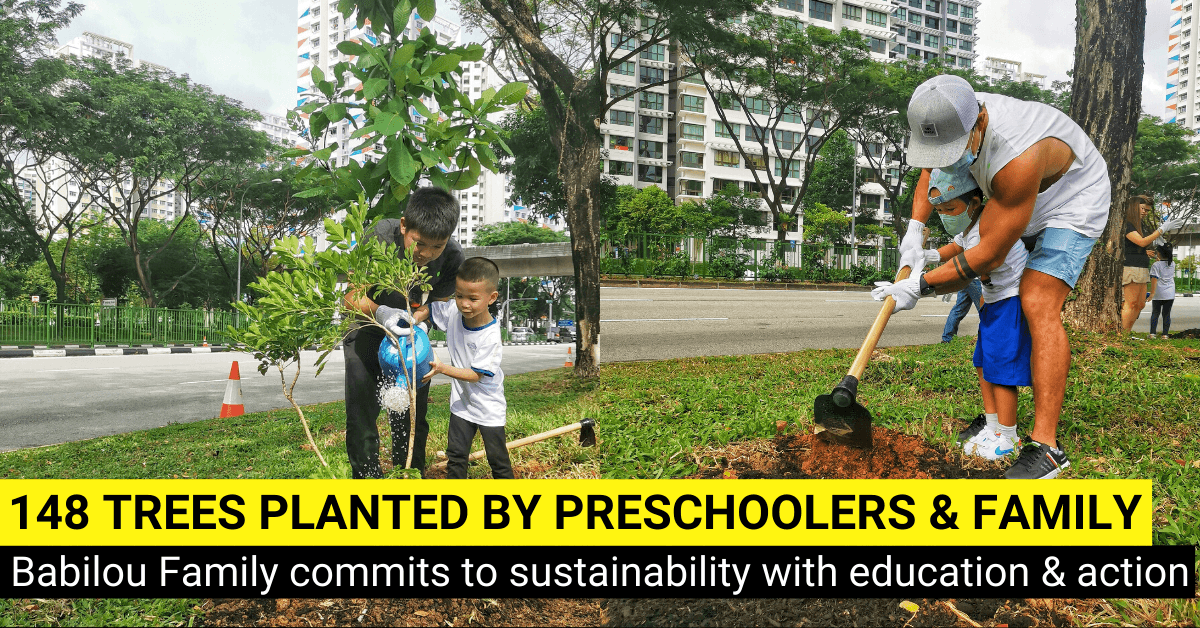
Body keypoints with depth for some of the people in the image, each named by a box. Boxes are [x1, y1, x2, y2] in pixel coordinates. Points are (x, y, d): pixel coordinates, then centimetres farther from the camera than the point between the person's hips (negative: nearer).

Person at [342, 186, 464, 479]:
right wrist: (381, 312, -46)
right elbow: (353, 296, -26)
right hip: (368, 330, -1)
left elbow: (440, 302, -9)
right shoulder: (381, 237, -30)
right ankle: (367, 476, 10)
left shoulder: (452, 257, -24)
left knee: (411, 416, 4)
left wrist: (415, 317, -30)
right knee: (361, 414, -5)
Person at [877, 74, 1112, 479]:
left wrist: (921, 286, -27)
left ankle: (1046, 447, -23)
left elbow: (990, 255, -34)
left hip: (1073, 203, -8)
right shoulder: (958, 117, -19)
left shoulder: (1018, 158, -43)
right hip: (1025, 206, 9)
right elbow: (932, 168, 5)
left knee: (1038, 308, -23)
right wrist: (915, 229, -7)